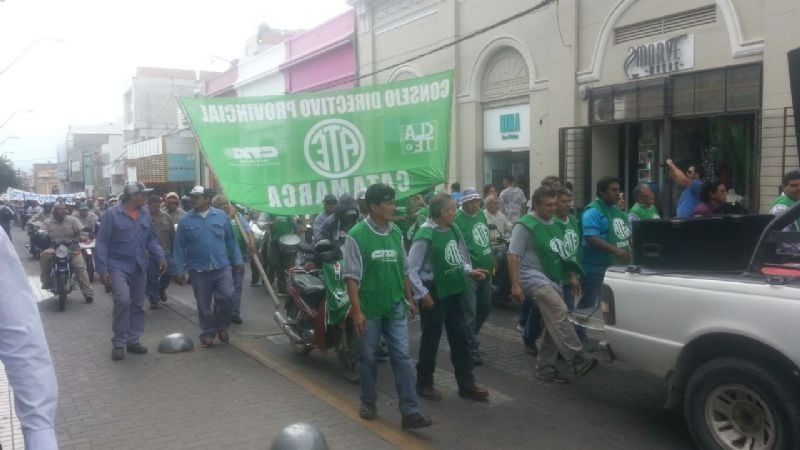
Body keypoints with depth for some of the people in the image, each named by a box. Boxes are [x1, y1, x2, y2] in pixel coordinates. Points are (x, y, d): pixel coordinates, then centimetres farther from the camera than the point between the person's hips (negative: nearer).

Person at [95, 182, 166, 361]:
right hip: (118, 266, -5)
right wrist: (103, 269, -13)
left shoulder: (145, 214, 5)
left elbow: (151, 239, 14)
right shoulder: (112, 214, -9)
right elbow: (102, 243, -8)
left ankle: (133, 340, 22)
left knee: (137, 305, 10)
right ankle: (119, 343, -5)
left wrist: (160, 257, 0)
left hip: (139, 267, 6)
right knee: (123, 301, -19)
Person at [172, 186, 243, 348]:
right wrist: (178, 271, -2)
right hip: (198, 269, 0)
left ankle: (221, 325, 17)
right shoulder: (185, 220, -1)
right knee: (204, 305, 7)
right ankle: (207, 333, 23)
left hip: (222, 266, 0)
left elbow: (231, 240, 6)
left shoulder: (221, 216, 1)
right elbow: (179, 247, 0)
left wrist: (238, 261, 4)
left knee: (226, 296, -9)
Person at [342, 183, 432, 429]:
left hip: (396, 307, 4)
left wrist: (409, 299, 15)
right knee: (368, 358, 11)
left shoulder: (396, 233, 4)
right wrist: (356, 310, -16)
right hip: (369, 309, -4)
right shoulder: (357, 235, -12)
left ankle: (410, 412, 2)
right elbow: (351, 277, -13)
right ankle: (368, 402, 30)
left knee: (402, 357, 0)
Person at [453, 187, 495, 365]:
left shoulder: (481, 214, 8)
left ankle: (469, 337, 38)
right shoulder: (458, 219, -16)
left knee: (485, 308, 19)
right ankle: (472, 349, 6)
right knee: (470, 312, -4)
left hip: (486, 269, 8)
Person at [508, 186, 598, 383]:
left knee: (554, 324, 7)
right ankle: (577, 359, -29)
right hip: (535, 277, -9)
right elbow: (513, 256, -14)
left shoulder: (556, 225, 15)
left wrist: (572, 277, 19)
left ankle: (545, 368, 16)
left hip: (554, 279, 9)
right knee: (559, 313, -27)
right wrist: (515, 285, -20)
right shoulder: (525, 226, -9)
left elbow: (563, 254, 25)